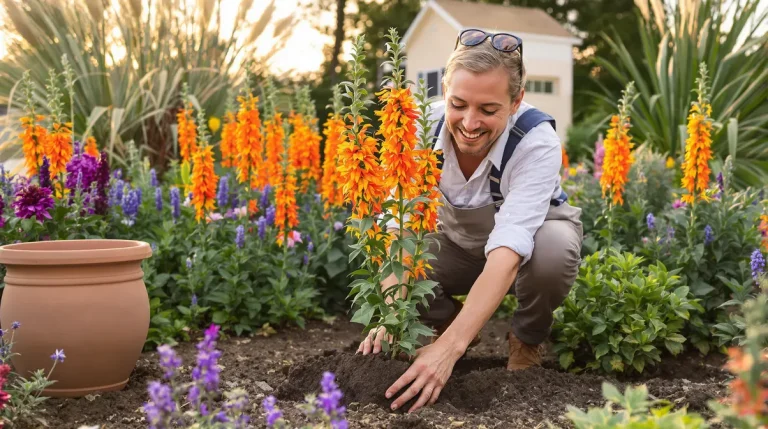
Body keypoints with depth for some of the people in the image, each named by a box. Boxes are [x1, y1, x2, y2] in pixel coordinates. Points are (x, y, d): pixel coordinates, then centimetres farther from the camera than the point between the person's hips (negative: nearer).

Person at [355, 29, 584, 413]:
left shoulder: (536, 140, -34)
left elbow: (508, 250, -45)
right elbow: (400, 223, -30)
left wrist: (450, 347, -55)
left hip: (532, 234, -2)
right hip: (459, 243, 2)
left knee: (554, 249, -38)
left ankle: (528, 338, -5)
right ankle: (451, 322, 7)